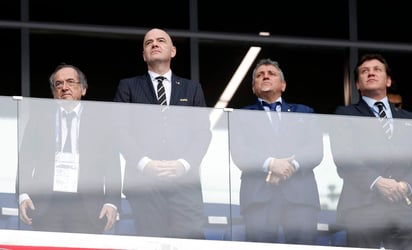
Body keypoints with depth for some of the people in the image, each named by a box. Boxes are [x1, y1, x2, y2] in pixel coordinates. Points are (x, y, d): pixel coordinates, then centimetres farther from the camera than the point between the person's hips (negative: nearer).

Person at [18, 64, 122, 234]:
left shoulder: (99, 119, 10)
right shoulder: (40, 116, 13)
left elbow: (112, 165, 5)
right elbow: (25, 159, 10)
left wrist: (112, 203, -5)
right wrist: (23, 195, -3)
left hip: (87, 208, -1)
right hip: (46, 205, 1)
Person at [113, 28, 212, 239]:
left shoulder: (192, 89, 21)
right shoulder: (128, 87, 16)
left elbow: (203, 131, 10)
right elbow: (121, 130, 4)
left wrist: (184, 163, -9)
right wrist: (145, 163, -12)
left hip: (184, 179, 1)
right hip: (142, 179, -1)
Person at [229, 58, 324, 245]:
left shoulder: (304, 113, 24)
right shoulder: (241, 116, 20)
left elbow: (316, 149, 9)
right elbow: (239, 153, 3)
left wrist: (292, 165, -11)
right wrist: (270, 164, -15)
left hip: (300, 194, 1)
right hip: (259, 195, -1)